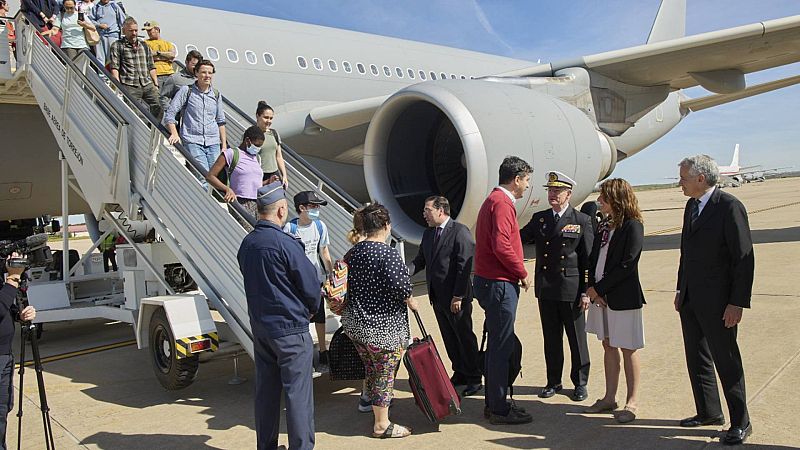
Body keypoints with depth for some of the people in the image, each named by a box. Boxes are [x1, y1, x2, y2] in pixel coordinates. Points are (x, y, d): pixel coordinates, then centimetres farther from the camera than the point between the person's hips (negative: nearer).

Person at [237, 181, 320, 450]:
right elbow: (311, 286, -13)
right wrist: (309, 310, 6)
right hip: (290, 329, -7)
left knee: (265, 390, 15)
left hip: (259, 327, 8)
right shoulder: (285, 244, -18)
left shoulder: (247, 243, 5)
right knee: (297, 392, 1)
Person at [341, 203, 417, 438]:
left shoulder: (352, 253, 5)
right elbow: (397, 284, -29)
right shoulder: (388, 254, -18)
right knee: (385, 374, 6)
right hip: (382, 326, -7)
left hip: (354, 322, 7)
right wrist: (409, 300, -12)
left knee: (371, 370, 21)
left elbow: (345, 284, 12)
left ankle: (371, 402, 37)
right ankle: (382, 425, 17)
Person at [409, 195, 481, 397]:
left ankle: (474, 379, 17)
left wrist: (458, 296, -20)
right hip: (437, 296, 7)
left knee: (465, 337, 4)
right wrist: (405, 273, -7)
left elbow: (465, 266, -18)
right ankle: (459, 374, 29)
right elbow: (420, 260, 13)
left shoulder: (460, 231, -14)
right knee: (449, 338, 16)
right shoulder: (428, 233, 11)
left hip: (456, 297, -7)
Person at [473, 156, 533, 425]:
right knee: (501, 347, -2)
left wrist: (517, 272, 13)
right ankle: (499, 410, 7)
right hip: (499, 284, -11)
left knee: (498, 346, 16)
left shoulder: (494, 200, 18)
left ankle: (494, 403, 26)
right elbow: (501, 246, -25)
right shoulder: (502, 203, -15)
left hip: (490, 281, 11)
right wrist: (523, 273, -12)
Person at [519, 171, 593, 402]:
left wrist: (586, 291, -7)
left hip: (571, 289, -3)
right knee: (551, 338, 12)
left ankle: (580, 383, 23)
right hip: (545, 289, 3)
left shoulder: (582, 221, -1)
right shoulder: (539, 218, 9)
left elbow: (588, 260, -3)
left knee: (577, 338, 8)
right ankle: (553, 381, 26)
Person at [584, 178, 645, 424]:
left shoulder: (632, 226, -12)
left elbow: (626, 266, -17)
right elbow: (594, 259, 10)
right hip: (600, 295, 7)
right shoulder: (604, 224, 9)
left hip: (623, 297, -7)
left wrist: (599, 288, -15)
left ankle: (632, 402, 16)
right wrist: (592, 288, -4)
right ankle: (609, 397, 26)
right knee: (608, 346, 15)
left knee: (628, 349, 4)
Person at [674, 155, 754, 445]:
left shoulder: (730, 206, -14)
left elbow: (744, 257, -16)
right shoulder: (691, 206, 11)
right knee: (697, 359, 16)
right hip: (690, 298, 8)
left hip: (717, 301, -8)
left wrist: (738, 302, -17)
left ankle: (740, 423, 18)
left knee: (726, 361, 3)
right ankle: (709, 412, 31)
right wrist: (681, 289, 14)